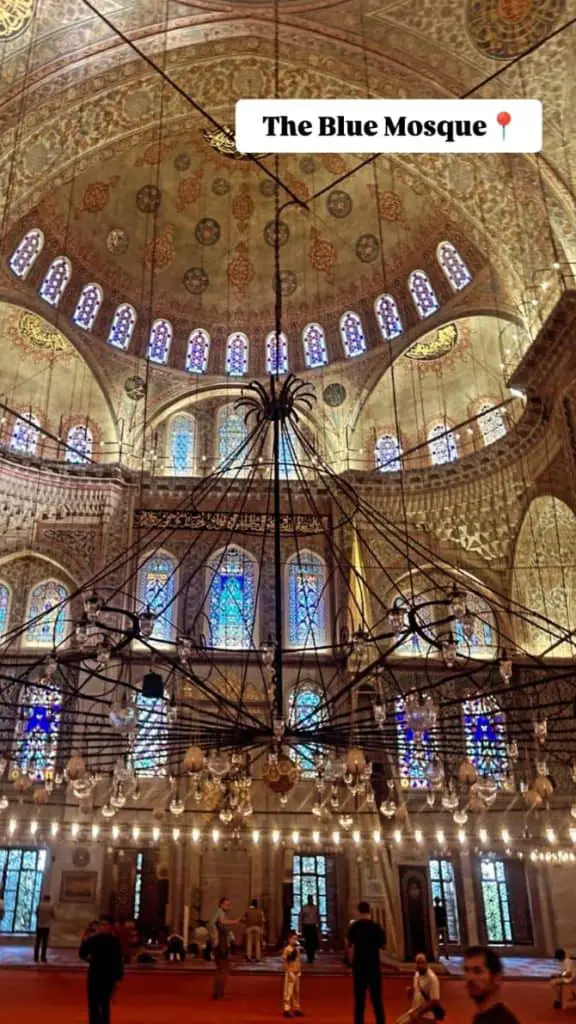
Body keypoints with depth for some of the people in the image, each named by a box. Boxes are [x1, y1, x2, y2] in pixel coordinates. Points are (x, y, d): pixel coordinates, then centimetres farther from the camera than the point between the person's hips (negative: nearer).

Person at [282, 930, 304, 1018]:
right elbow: (284, 961, -16)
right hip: (290, 973, -8)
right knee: (289, 991, -5)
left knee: (297, 991, 14)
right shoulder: (287, 949, -15)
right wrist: (289, 972, -17)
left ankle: (296, 1009, 23)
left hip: (297, 973, 8)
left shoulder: (297, 949, 9)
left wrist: (300, 971, 11)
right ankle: (287, 1009, 2)